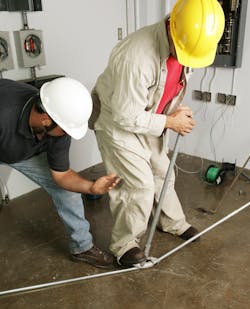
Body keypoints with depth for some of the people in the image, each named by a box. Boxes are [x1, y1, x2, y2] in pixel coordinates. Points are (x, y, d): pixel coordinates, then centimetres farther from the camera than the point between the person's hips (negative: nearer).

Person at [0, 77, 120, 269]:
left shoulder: (58, 126, -27)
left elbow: (61, 174, -17)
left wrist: (91, 187, -33)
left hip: (29, 150, 3)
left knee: (65, 187, -2)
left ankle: (83, 247, 16)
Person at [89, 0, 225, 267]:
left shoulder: (184, 44, -10)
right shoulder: (136, 56, -37)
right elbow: (126, 116, -30)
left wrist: (178, 112, -3)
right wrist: (170, 122, -20)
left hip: (148, 122, 8)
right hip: (118, 123, -7)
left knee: (162, 172, 18)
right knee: (139, 185, -7)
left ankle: (173, 222, 41)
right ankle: (124, 244, 15)